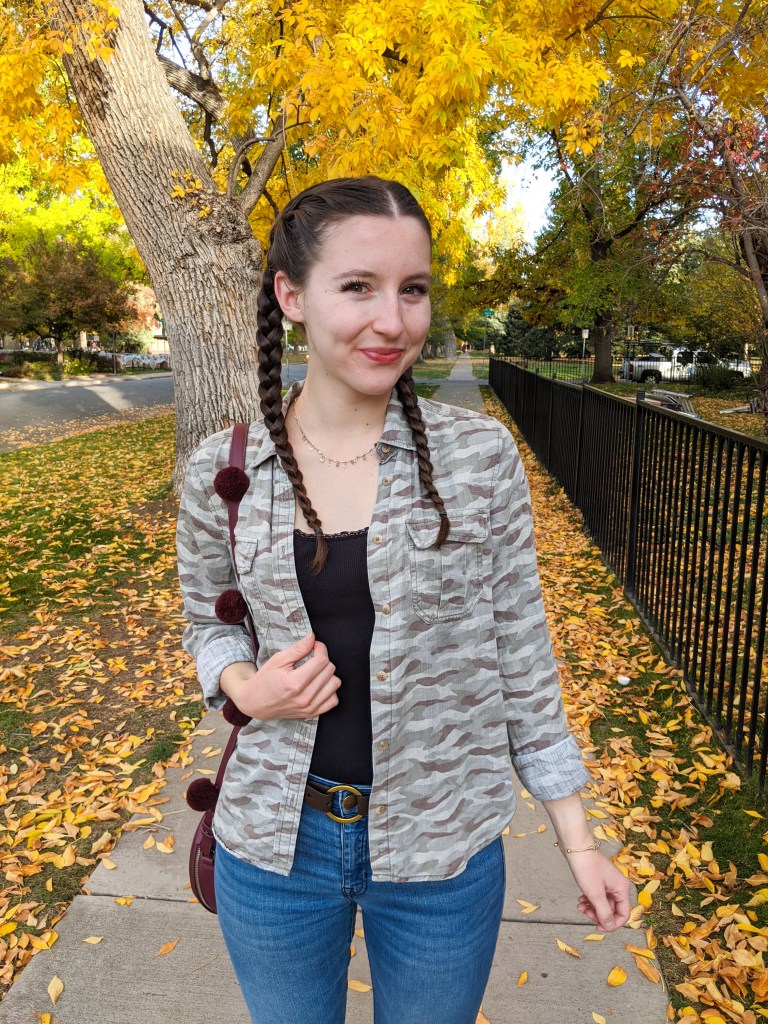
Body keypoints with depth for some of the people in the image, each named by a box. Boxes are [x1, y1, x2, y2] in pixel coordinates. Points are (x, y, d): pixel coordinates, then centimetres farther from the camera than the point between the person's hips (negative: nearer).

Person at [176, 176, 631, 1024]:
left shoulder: (480, 454, -13)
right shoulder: (220, 472, -9)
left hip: (442, 847, -1)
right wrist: (246, 690, -15)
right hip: (275, 840, 2)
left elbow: (519, 650, -5)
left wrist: (578, 838, 0)